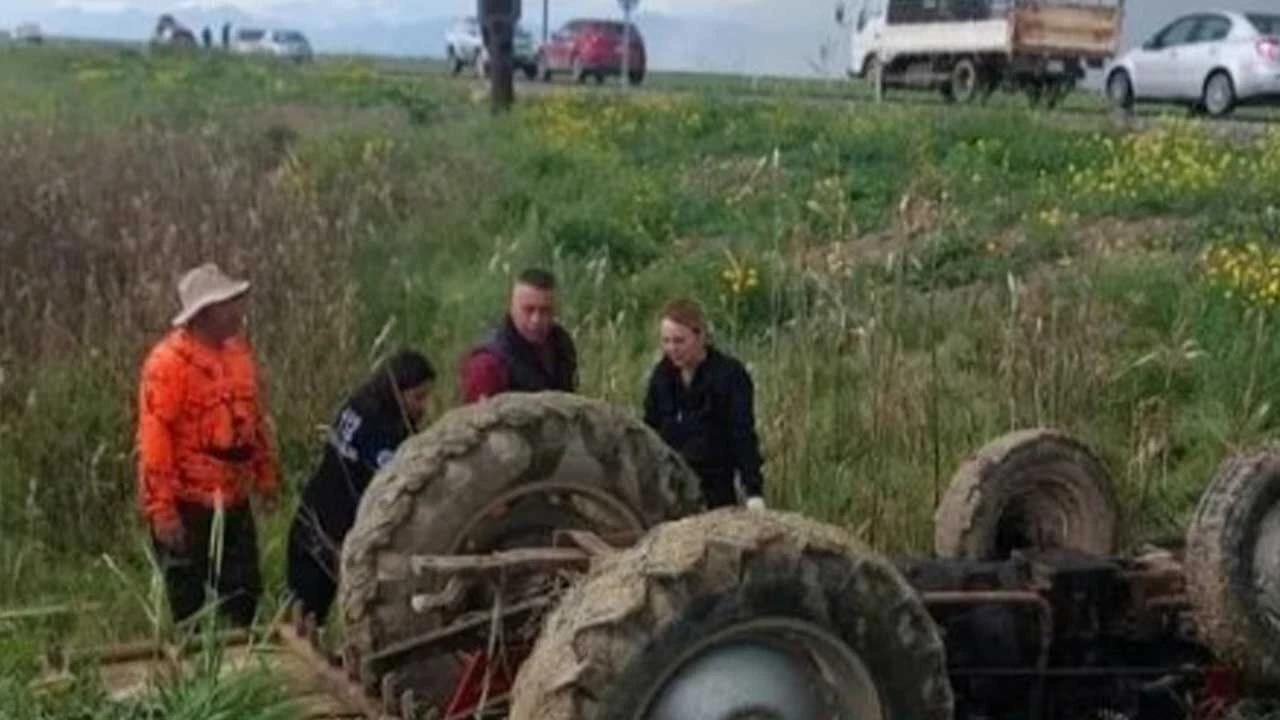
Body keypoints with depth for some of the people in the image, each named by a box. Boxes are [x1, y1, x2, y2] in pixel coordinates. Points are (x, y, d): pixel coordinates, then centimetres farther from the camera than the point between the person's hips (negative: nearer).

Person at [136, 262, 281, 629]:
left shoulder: (237, 348, 7)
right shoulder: (169, 361, -17)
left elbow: (255, 418, 16)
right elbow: (154, 437, -18)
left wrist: (266, 477, 17)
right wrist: (160, 508, -20)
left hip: (234, 500, 7)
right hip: (186, 503, -7)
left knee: (244, 592, 16)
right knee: (186, 602, 6)